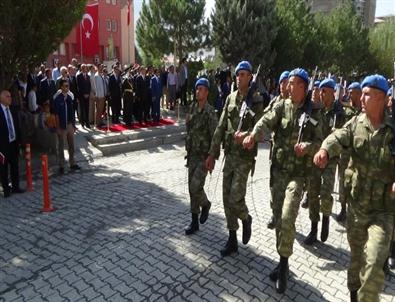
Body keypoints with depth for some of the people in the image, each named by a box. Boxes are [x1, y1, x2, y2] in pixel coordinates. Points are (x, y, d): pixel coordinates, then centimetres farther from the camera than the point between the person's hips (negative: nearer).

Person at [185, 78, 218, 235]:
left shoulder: (210, 112, -14)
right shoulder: (192, 107, 6)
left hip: (204, 156, -6)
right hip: (192, 155, 7)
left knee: (196, 187, -12)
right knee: (192, 188, 9)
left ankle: (205, 204, 22)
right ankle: (194, 222, 21)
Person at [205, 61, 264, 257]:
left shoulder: (256, 100, -5)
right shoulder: (230, 98, 10)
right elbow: (220, 127, 10)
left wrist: (245, 135, -37)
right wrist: (212, 154, 8)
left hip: (245, 155, -5)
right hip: (229, 154, 6)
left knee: (235, 198, -10)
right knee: (227, 198, 8)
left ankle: (246, 219, 26)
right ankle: (232, 240, 22)